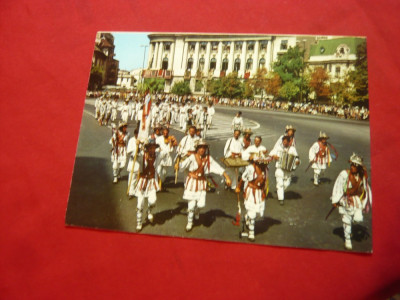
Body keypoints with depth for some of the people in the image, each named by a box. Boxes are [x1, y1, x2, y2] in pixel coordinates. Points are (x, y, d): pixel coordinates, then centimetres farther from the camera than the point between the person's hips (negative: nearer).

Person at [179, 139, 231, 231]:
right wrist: (178, 164, -35)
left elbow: (218, 168, -3)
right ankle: (190, 223, 22)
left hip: (202, 183, 3)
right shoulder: (192, 157, -11)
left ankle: (197, 210, 36)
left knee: (201, 204, -4)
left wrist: (227, 177, -7)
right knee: (191, 204, -2)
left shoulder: (208, 158, -3)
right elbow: (183, 165, -18)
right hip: (192, 182, -2)